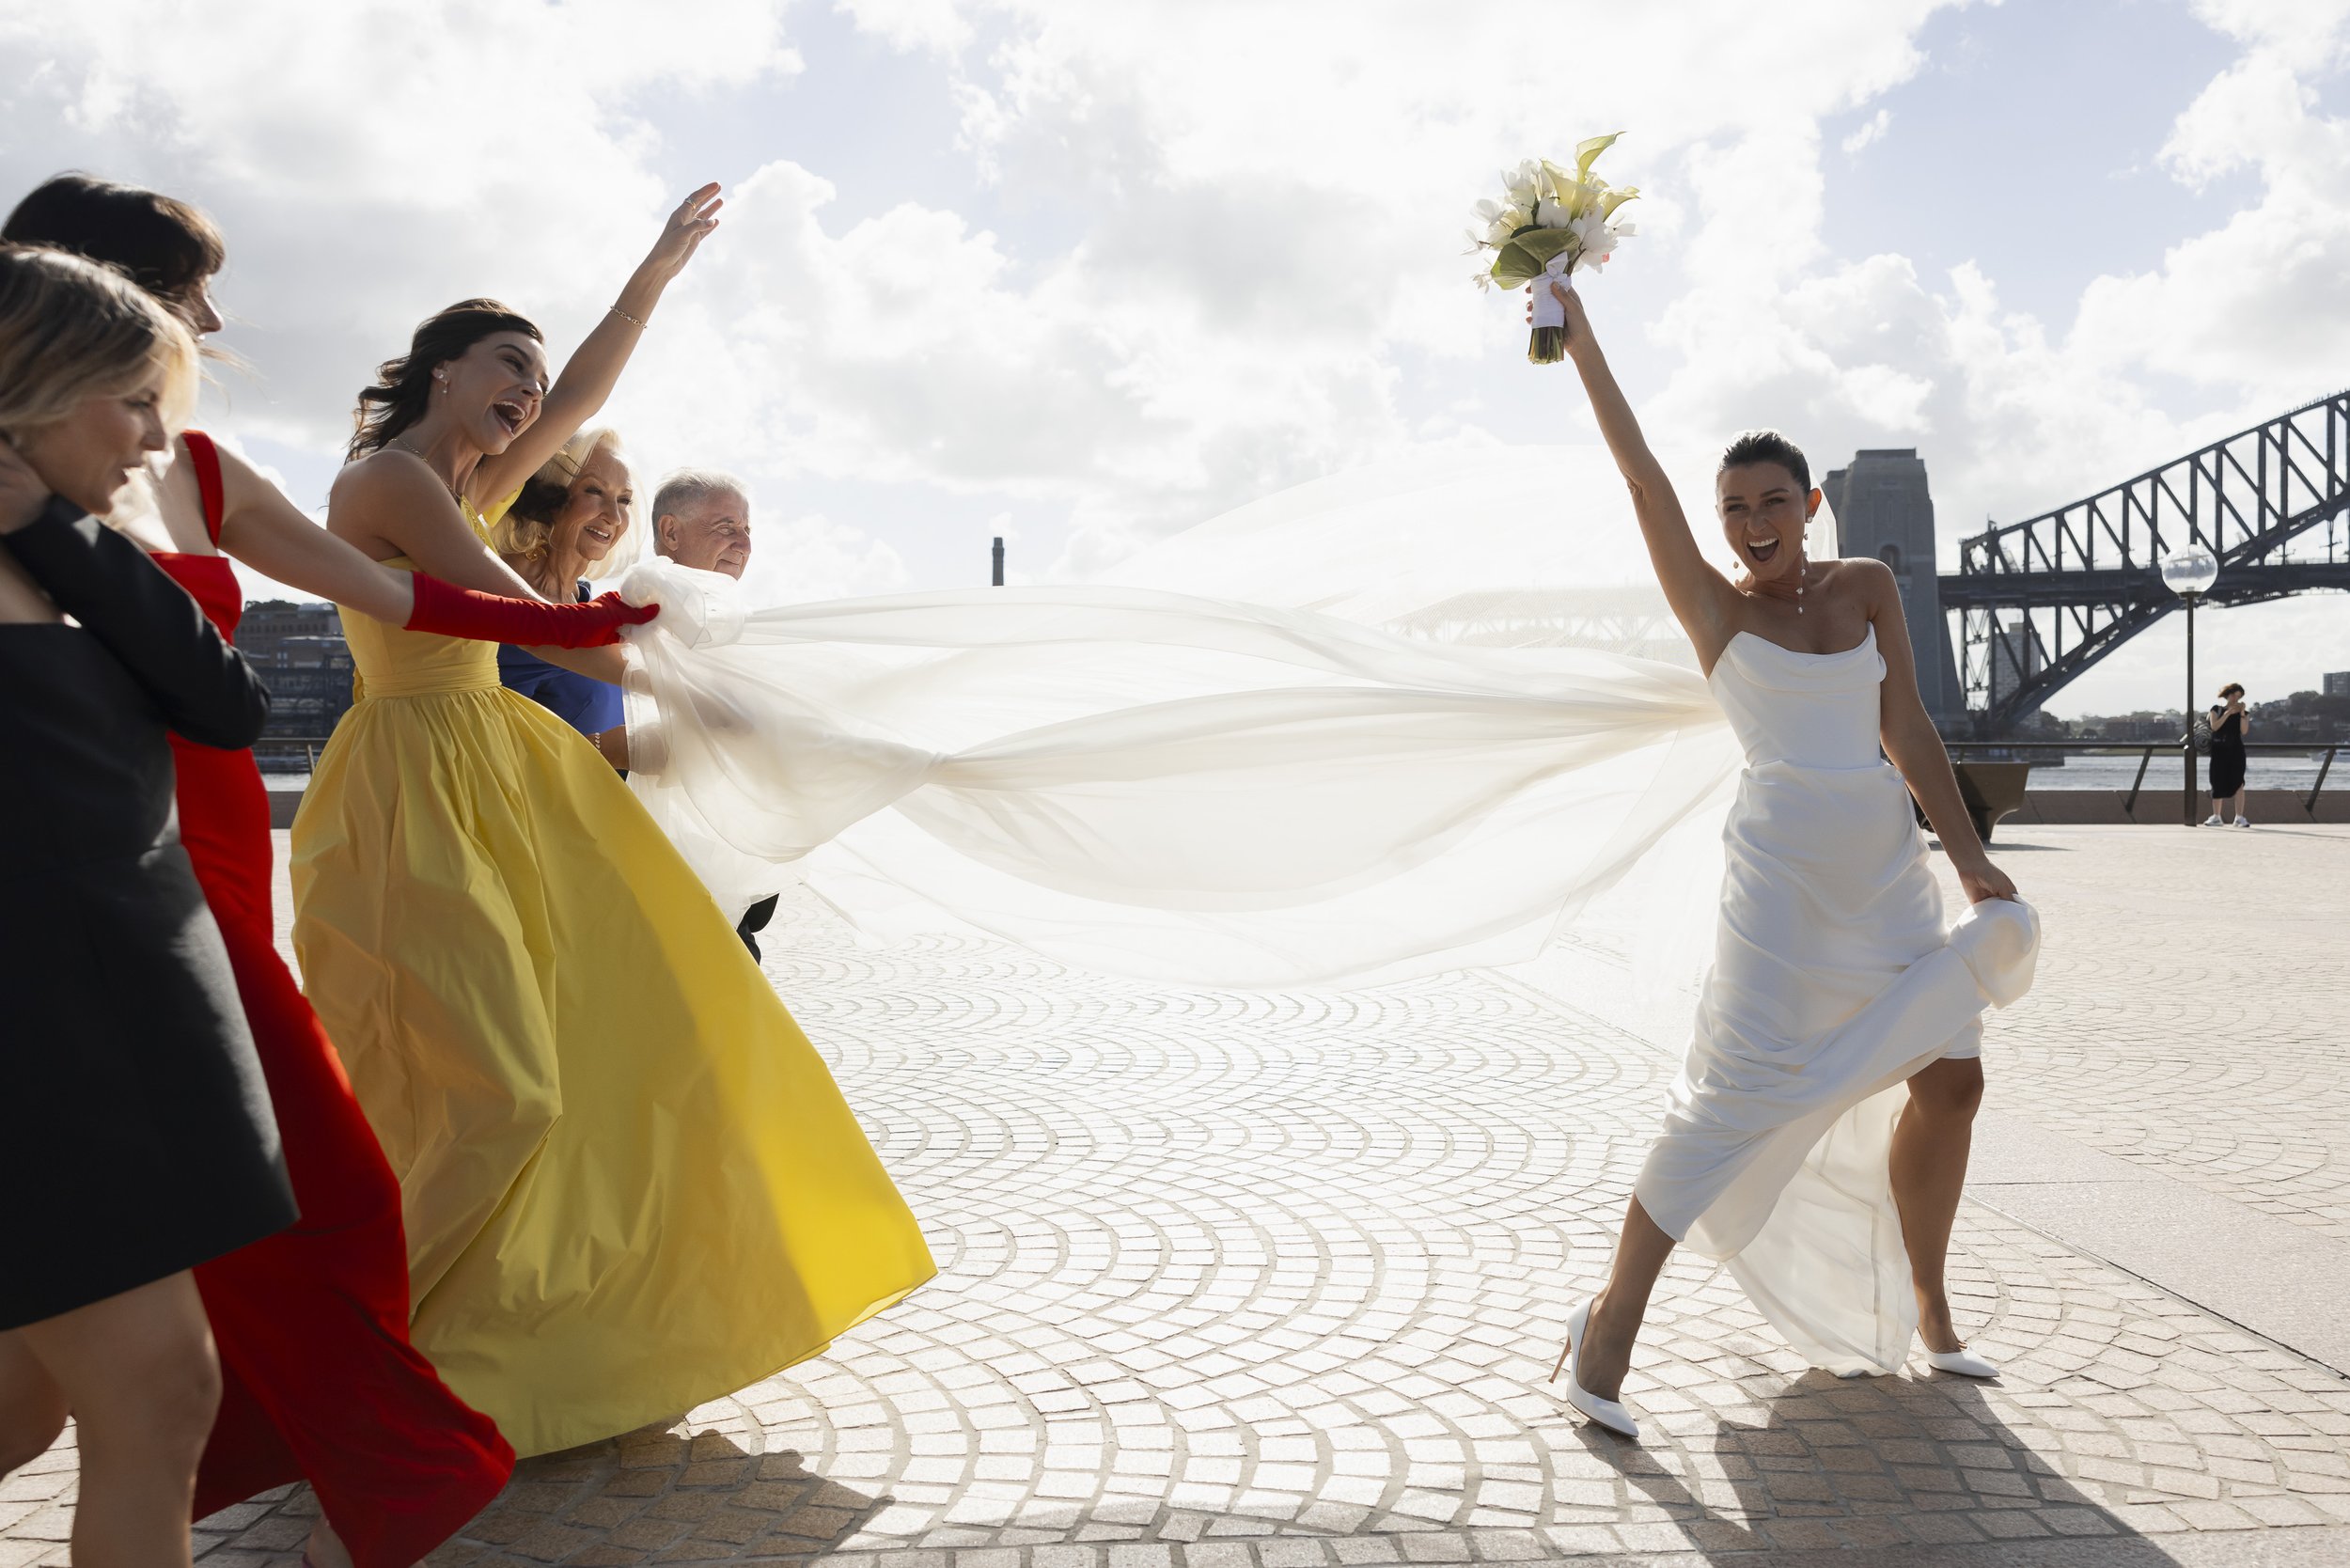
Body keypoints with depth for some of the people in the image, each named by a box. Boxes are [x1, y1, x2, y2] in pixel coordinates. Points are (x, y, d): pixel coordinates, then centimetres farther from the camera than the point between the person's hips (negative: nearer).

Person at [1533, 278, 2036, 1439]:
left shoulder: (1868, 588, 9)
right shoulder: (1713, 608, -1)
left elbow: (1906, 727, 7)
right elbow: (1641, 474, -6)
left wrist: (1968, 854, 2)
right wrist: (1581, 344, -6)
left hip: (1888, 865, 5)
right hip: (1784, 871, -5)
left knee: (1949, 1078, 7)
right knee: (1736, 1095, -11)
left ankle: (1923, 1312, 28)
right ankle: (1611, 1321, 0)